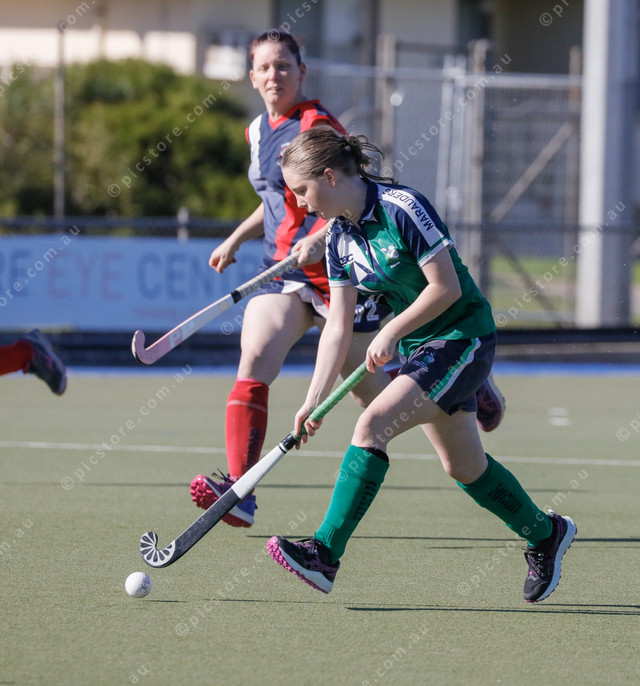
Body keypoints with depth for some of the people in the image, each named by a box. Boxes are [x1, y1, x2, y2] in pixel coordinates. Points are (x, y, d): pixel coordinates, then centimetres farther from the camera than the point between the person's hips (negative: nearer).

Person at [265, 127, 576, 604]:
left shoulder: (402, 208, -20)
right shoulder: (340, 238, 3)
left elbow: (446, 287, -20)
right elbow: (338, 327, 4)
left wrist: (391, 332, -19)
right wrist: (314, 402, -1)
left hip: (464, 337, -8)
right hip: (419, 348, 8)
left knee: (372, 425, -22)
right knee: (464, 467, 15)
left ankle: (325, 555, -26)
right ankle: (545, 535, 37)